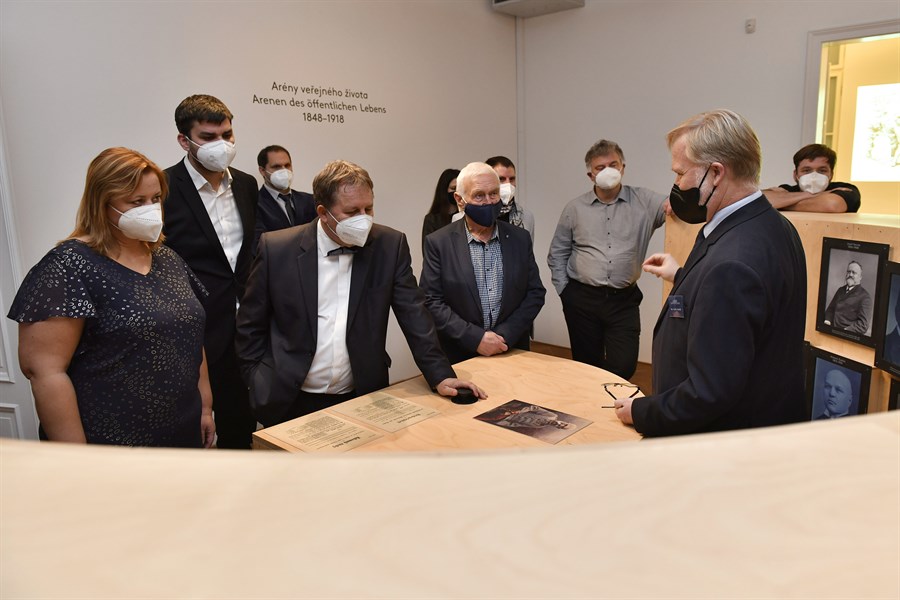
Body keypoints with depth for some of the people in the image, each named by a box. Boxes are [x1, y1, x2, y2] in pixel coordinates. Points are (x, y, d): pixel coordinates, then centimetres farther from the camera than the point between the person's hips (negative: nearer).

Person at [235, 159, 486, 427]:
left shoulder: (390, 246, -6)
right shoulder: (275, 249, -9)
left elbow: (414, 315, -5)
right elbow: (250, 326, 1)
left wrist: (440, 375, -12)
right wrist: (260, 384, -2)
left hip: (361, 398, 1)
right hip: (289, 402, 0)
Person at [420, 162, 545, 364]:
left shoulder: (520, 238, 1)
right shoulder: (438, 243, -8)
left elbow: (535, 293, 2)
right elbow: (430, 302, -10)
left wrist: (506, 335, -11)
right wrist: (475, 338, -18)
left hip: (512, 352, 3)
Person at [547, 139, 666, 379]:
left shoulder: (644, 201, 0)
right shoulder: (575, 208, 3)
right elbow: (557, 254, 9)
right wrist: (564, 290, 3)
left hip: (624, 300, 0)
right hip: (582, 299, 1)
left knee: (623, 368, -2)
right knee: (587, 367, 9)